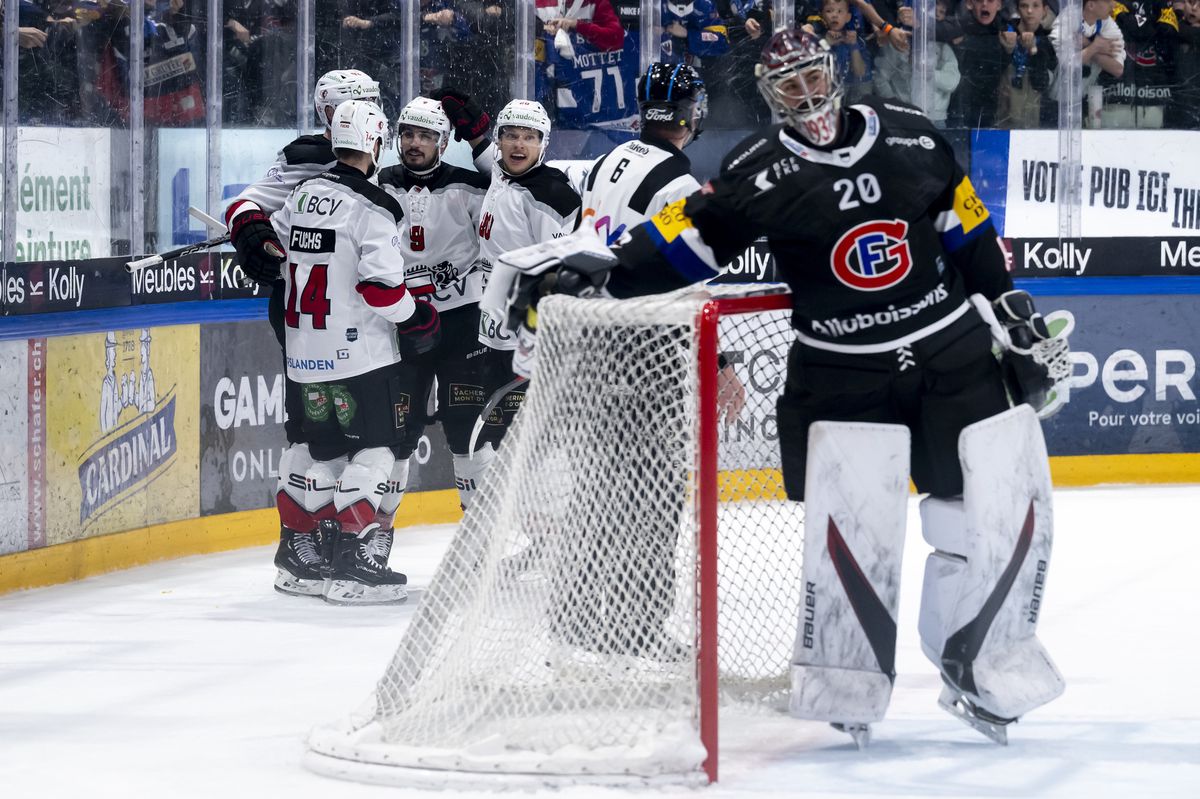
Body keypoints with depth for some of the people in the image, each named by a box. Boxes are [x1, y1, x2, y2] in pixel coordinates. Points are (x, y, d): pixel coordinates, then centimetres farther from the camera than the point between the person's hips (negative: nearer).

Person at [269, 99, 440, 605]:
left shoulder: (303, 194, 8)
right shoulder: (372, 209, -14)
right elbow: (381, 286, -19)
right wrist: (419, 319, -4)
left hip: (306, 353, 8)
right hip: (359, 354, -8)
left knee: (329, 450, 16)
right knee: (375, 450, -5)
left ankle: (316, 550, 20)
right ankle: (354, 558, -14)